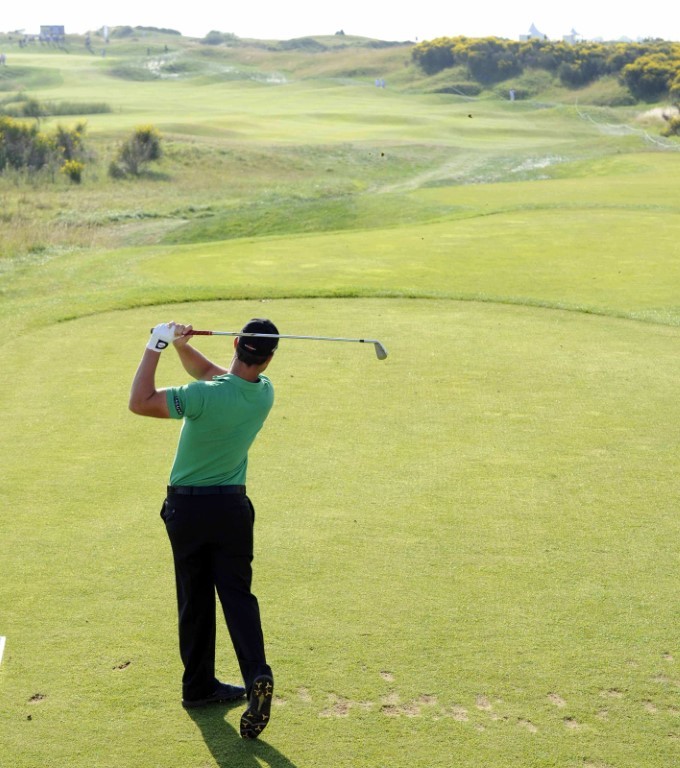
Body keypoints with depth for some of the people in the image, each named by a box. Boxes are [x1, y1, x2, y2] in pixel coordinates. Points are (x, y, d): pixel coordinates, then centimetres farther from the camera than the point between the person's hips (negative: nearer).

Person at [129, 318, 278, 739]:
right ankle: (257, 675, -16)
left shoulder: (206, 396, -24)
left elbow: (140, 402, -20)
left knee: (195, 598, 11)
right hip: (232, 506, 2)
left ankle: (199, 685, 21)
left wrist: (157, 346, -15)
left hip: (187, 507, -2)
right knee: (237, 593, 4)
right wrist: (182, 346, -5)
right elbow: (211, 371, 10)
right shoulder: (265, 393, -5)